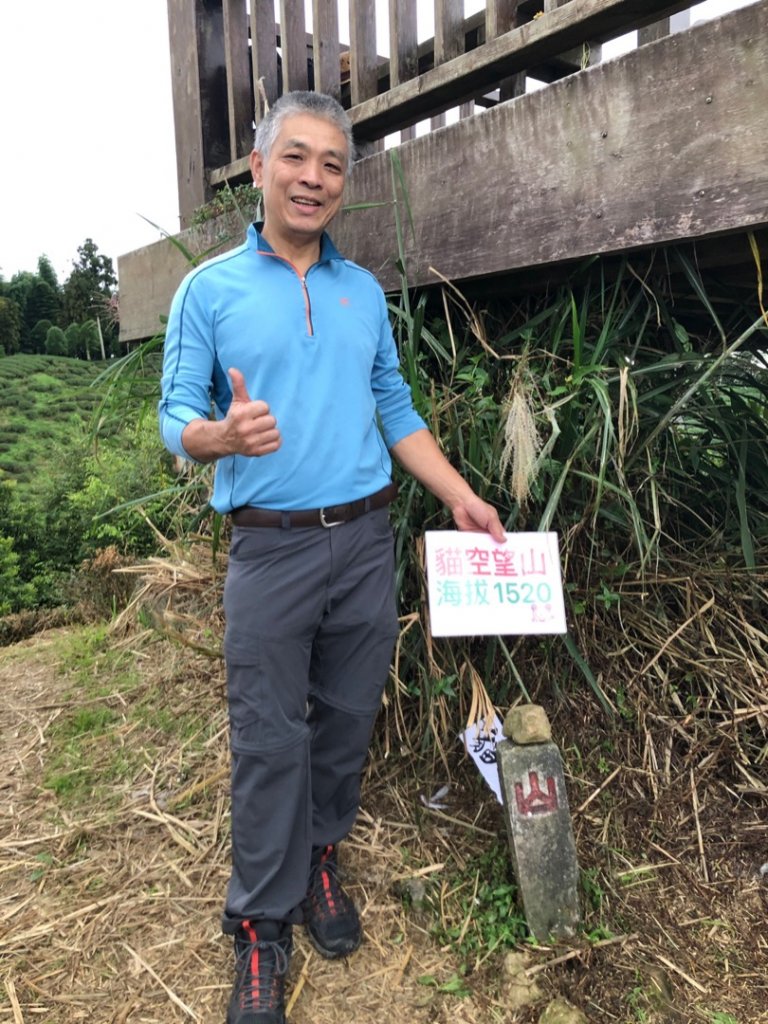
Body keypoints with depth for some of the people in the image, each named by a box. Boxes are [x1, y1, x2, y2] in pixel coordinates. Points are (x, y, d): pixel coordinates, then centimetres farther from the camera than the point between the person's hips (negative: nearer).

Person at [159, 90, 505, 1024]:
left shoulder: (364, 290, 13)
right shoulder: (209, 289, 2)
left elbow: (395, 410, 15)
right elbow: (176, 418, -3)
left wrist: (459, 495, 8)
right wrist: (225, 433, -26)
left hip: (366, 540, 4)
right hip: (271, 549, -3)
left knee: (346, 721, 12)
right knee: (269, 742, 2)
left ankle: (317, 859, 35)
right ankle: (260, 923, 21)